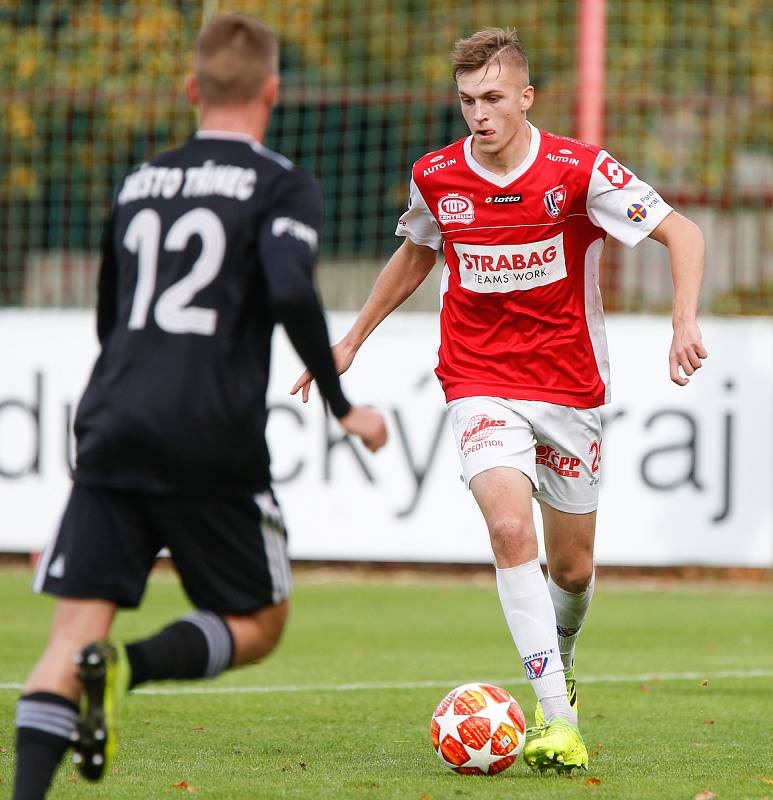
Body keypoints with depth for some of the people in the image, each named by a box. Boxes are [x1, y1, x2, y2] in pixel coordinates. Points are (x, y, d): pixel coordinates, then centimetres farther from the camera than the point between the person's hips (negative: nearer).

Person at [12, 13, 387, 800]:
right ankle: (130, 666, -17)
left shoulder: (138, 182, 19)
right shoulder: (282, 185, 2)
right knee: (257, 624, 12)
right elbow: (290, 292, -16)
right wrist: (343, 407, -5)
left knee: (74, 631, 0)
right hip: (213, 443, -4)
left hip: (114, 433, 4)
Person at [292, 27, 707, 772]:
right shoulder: (436, 177, -4)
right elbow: (415, 254, 17)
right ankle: (557, 717, -25)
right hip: (481, 386, 0)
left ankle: (558, 667, 44)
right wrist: (352, 339, 21)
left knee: (572, 567, 10)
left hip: (570, 388, 0)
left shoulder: (580, 171, -13)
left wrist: (685, 322, -24)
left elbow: (681, 232, -9)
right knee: (510, 528, -24)